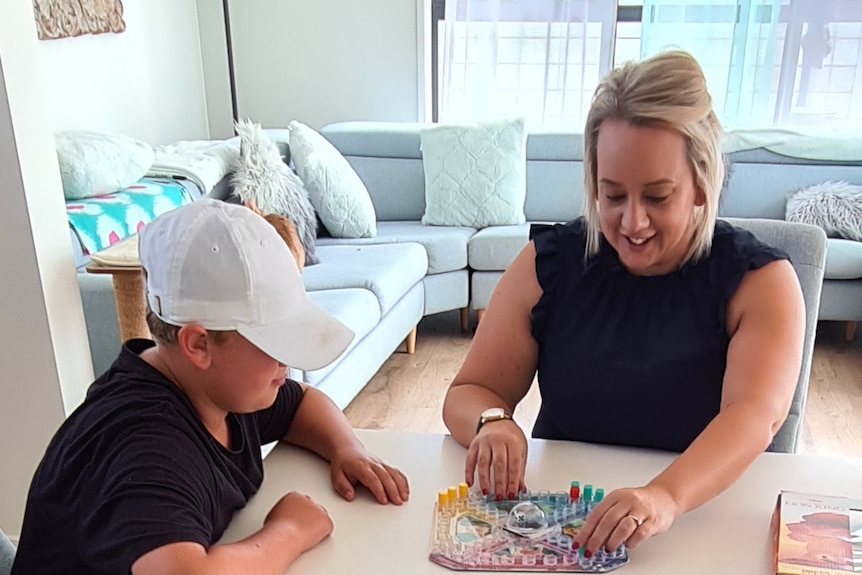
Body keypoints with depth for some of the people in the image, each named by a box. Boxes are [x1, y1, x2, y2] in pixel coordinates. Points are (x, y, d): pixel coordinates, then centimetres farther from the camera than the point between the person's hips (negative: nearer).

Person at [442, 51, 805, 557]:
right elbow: (469, 393, -1)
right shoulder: (549, 263, -3)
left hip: (703, 515, 0)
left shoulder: (761, 281, -6)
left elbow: (756, 415, -23)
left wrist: (666, 497, -41)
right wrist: (493, 424, -24)